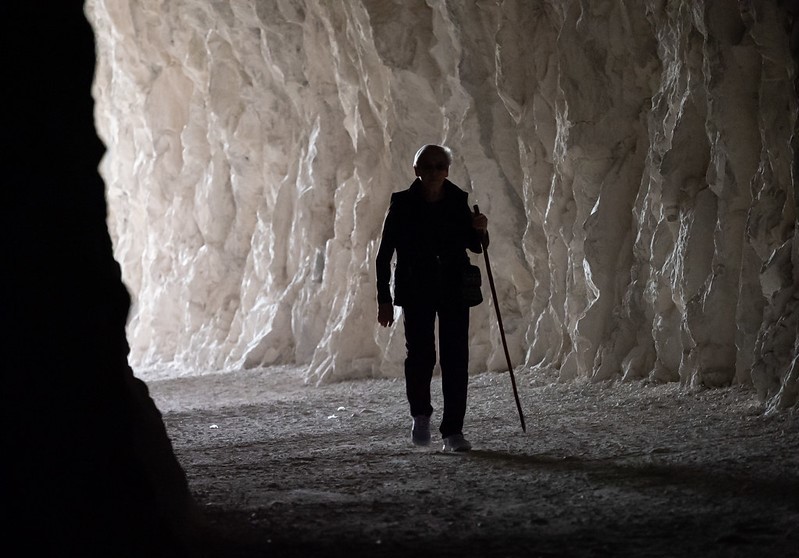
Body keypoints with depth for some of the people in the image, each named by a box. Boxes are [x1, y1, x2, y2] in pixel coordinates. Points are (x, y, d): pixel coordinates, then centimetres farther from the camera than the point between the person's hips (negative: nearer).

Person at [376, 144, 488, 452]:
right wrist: (384, 299, -6)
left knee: (456, 359, -4)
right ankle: (421, 414, 15)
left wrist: (480, 230, -8)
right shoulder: (402, 204, -4)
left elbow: (475, 246, 15)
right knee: (420, 355, -12)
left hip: (454, 291, 2)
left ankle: (453, 432, 1)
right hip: (416, 293, -2)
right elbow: (384, 255, -1)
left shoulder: (458, 201, 2)